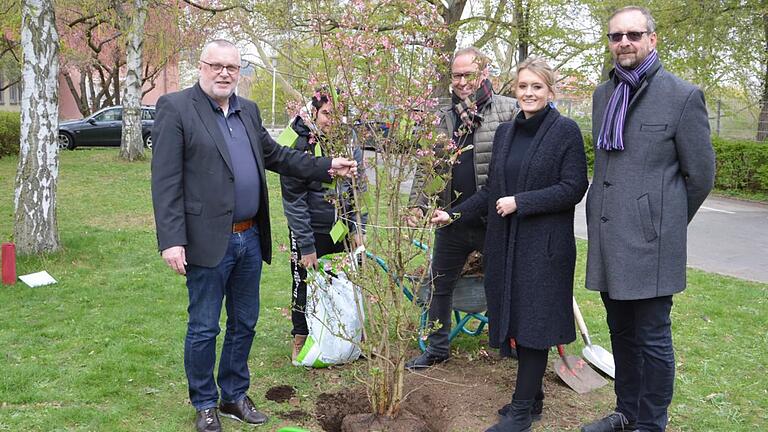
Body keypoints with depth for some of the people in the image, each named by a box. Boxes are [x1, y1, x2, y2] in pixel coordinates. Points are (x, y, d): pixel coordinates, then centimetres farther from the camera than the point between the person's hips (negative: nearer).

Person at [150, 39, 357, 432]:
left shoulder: (248, 111, 13)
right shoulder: (175, 108, -7)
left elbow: (275, 155, 20)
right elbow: (165, 180, -12)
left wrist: (327, 167, 11)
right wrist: (171, 240, -18)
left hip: (250, 238, 7)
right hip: (209, 240, -6)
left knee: (243, 323, 17)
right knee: (204, 328, 6)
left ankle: (234, 396, 33)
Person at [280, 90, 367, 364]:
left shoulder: (349, 142, -1)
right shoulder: (298, 145, -15)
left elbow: (358, 189, 7)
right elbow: (293, 200, -14)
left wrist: (356, 228, 0)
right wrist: (306, 246, -14)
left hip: (340, 228, 4)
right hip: (310, 230, -4)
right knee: (305, 285, 7)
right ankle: (301, 341, 24)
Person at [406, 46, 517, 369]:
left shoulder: (508, 110, -5)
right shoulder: (444, 118, 9)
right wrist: (417, 203, 1)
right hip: (453, 221, 5)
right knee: (440, 284, 14)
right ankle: (437, 348, 30)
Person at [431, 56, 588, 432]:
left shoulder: (565, 131, -7)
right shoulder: (505, 133, 11)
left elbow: (573, 189, -12)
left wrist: (520, 202, -16)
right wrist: (455, 214, 6)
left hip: (544, 246, -6)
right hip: (505, 245, 6)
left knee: (533, 327, -1)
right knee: (515, 322, 11)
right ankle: (531, 394, 26)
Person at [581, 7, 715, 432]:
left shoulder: (683, 96, -6)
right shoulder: (603, 94, 12)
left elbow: (700, 174, -2)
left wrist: (666, 223, 6)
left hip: (649, 238, -6)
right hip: (607, 237, 6)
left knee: (652, 338, 2)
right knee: (621, 333, 17)